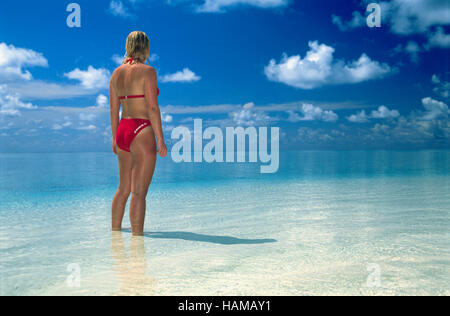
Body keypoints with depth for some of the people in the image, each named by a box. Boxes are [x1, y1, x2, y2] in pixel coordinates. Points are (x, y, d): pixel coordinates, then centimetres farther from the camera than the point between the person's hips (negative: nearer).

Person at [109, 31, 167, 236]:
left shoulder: (117, 73, 13)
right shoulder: (147, 71, -7)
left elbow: (113, 109, 16)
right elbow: (152, 108, -13)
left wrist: (115, 138, 23)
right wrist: (160, 140, -11)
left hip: (122, 130, 8)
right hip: (141, 131, -8)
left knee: (123, 188, 19)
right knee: (139, 191, -5)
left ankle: (115, 229, 28)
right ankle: (137, 235, -3)